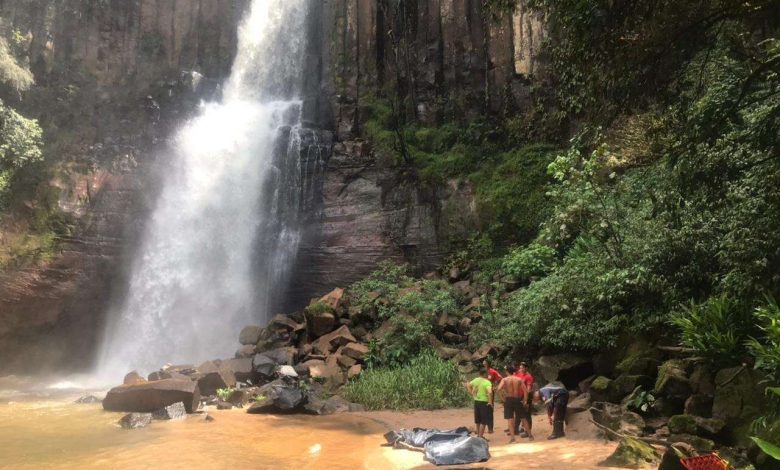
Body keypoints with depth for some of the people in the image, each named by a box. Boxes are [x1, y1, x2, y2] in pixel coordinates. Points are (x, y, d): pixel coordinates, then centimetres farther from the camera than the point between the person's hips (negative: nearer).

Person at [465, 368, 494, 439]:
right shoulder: (487, 382, -16)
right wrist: (490, 402, -20)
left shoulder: (475, 380, 4)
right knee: (484, 421, 3)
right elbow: (490, 392, -30)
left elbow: (467, 385, 12)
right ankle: (481, 437, 4)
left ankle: (478, 435, 30)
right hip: (484, 402, -7)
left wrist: (472, 393, 11)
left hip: (476, 401, 7)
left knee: (478, 420, 19)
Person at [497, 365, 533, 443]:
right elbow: (525, 390, -5)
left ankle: (512, 437, -7)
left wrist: (504, 395, -5)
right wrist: (525, 401, 0)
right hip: (518, 400, 3)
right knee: (523, 418, 16)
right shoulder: (519, 379, 3)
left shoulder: (504, 379, -3)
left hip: (509, 400, -2)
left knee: (510, 419, 2)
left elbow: (499, 389, -19)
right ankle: (530, 435, 25)